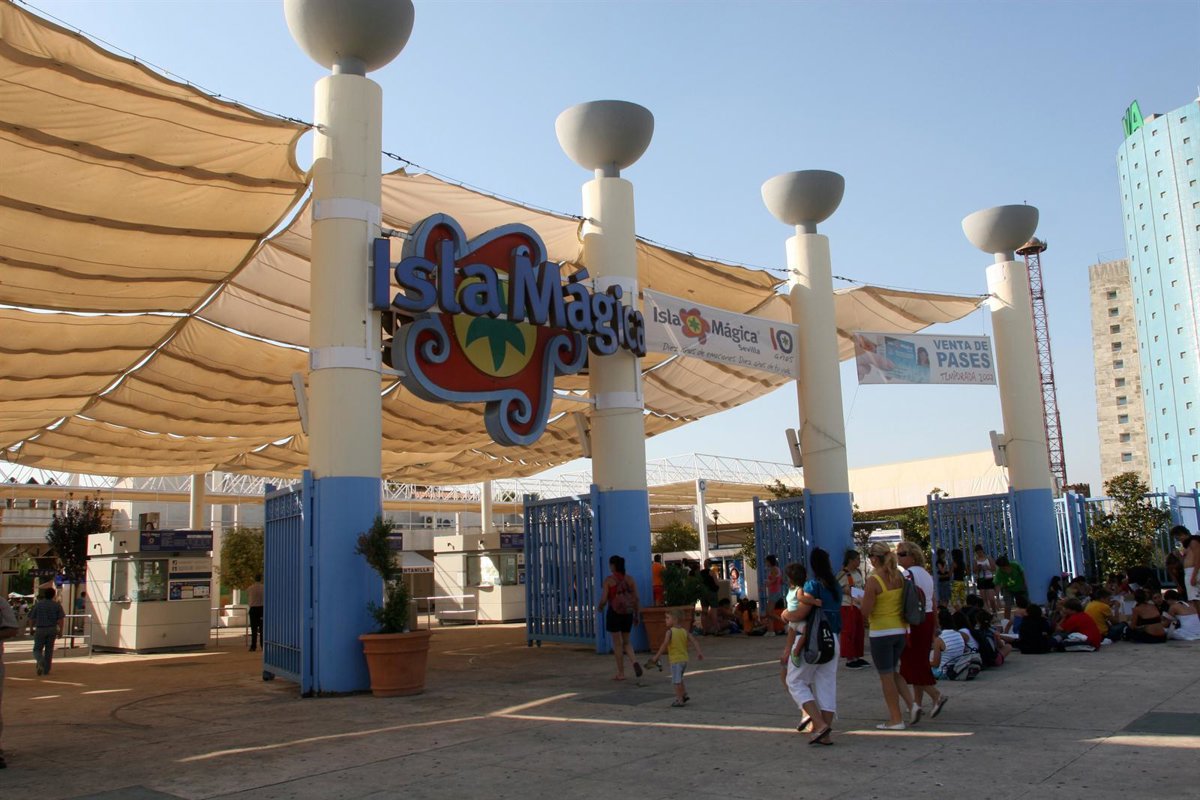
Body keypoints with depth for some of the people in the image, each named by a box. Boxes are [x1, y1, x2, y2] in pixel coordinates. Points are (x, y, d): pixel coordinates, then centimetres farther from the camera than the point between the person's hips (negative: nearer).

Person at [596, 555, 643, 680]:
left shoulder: (608, 580, -10)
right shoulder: (629, 579, 2)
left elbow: (604, 600, -12)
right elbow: (636, 598, 2)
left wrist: (599, 607, 10)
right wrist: (636, 615, 11)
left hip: (614, 613, -4)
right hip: (627, 613, 4)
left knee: (617, 643, 6)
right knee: (626, 642, 17)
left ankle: (621, 673, 10)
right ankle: (635, 661, -9)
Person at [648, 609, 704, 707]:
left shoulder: (670, 632, -14)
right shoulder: (685, 631, 3)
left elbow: (664, 645, -17)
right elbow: (694, 641, -4)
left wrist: (657, 656, -9)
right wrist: (699, 651, -6)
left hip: (675, 660, -7)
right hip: (684, 659, 7)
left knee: (677, 681, 2)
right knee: (679, 679, 25)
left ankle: (679, 700, 5)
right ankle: (684, 695, 27)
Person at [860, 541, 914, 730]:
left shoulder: (874, 581, -17)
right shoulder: (899, 577, 2)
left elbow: (865, 611, -16)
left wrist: (861, 601, 3)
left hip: (881, 632, -7)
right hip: (900, 629, 7)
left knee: (886, 676, 5)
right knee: (893, 672, 23)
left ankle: (896, 719, 10)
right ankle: (911, 704, 11)